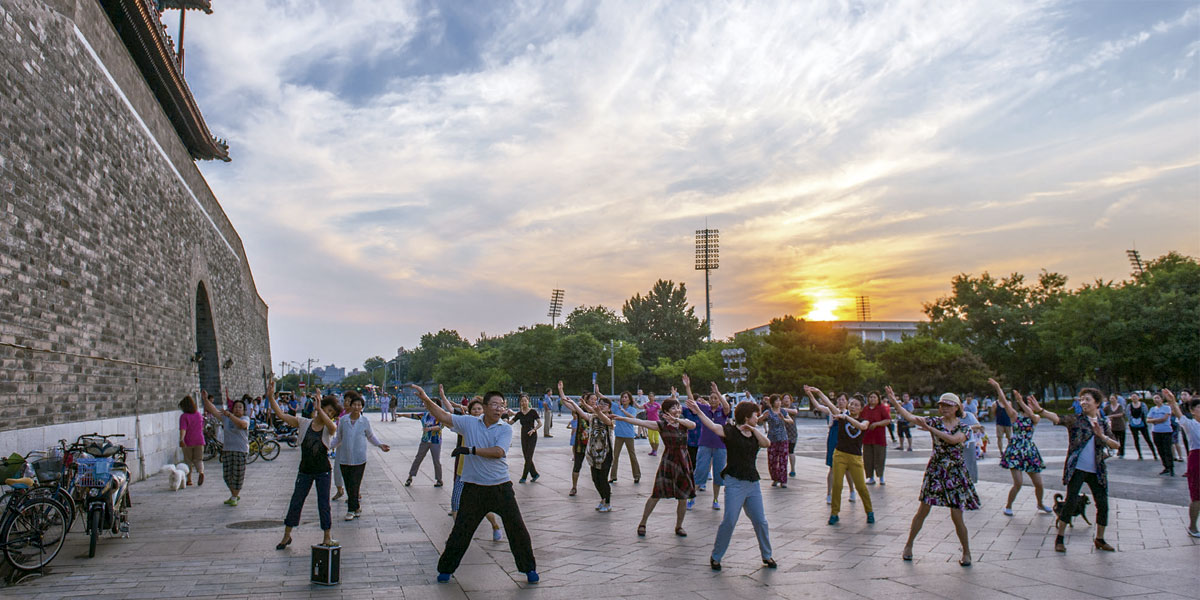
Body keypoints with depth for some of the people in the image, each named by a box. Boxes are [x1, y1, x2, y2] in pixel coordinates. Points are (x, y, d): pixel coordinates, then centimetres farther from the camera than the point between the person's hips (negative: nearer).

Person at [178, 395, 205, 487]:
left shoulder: (184, 416, -9)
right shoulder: (199, 415, 7)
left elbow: (183, 429, -24)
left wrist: (181, 439, -34)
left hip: (188, 442, -3)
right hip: (199, 441, 3)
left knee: (188, 461, 11)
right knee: (198, 459, 7)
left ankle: (189, 479, 13)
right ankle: (201, 472, -21)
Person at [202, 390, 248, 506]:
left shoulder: (245, 419, -4)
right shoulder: (225, 417, 11)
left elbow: (241, 424, -27)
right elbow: (213, 410, 7)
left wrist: (229, 414, -32)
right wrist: (205, 398, -2)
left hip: (240, 450, -5)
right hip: (227, 450, 5)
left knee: (238, 475, -1)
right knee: (227, 475, 10)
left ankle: (234, 497, 11)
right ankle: (235, 494, 27)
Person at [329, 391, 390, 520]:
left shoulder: (365, 422, -1)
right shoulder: (343, 420, 1)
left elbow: (371, 436, 14)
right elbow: (338, 438, 13)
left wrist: (380, 445, 3)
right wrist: (327, 446, 4)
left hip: (359, 459, -2)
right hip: (344, 459, 2)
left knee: (354, 485, -4)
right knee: (348, 485, 6)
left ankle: (351, 510, 10)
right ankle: (357, 507, 23)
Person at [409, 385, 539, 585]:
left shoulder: (506, 429, -3)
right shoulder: (469, 423, 1)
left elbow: (498, 452, -19)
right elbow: (444, 416, -5)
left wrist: (471, 450, -22)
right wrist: (426, 399, -18)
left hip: (501, 487, 0)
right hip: (474, 488, 1)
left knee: (517, 528, 3)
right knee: (460, 530, 7)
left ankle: (529, 568, 20)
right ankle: (446, 568, 26)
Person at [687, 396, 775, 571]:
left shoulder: (754, 434, 14)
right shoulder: (730, 431, -7)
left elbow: (767, 444, -3)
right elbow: (713, 427, -25)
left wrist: (753, 429, -14)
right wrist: (699, 411, -39)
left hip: (753, 483, 6)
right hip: (735, 482, -6)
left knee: (760, 521, 10)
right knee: (729, 521, -8)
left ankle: (767, 556, 28)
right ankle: (716, 557, 6)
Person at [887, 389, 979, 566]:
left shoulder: (963, 427, -3)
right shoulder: (934, 421, 1)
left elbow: (953, 439, -24)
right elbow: (909, 417, -11)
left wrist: (929, 428, -26)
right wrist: (894, 402, -23)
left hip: (955, 473, -1)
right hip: (935, 471, 1)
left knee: (957, 516, 1)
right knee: (922, 511, 2)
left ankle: (966, 552, 21)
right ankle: (908, 545, 16)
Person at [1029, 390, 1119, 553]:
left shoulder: (1104, 423, 11)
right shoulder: (1075, 419, -2)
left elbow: (1115, 445, 7)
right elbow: (1058, 419, -21)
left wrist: (1102, 436, -13)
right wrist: (1040, 410, -40)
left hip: (1097, 470, 4)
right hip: (1077, 468, -4)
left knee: (1102, 504, 5)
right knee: (1071, 501, -11)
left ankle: (1099, 539, 25)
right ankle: (1059, 538, 0)